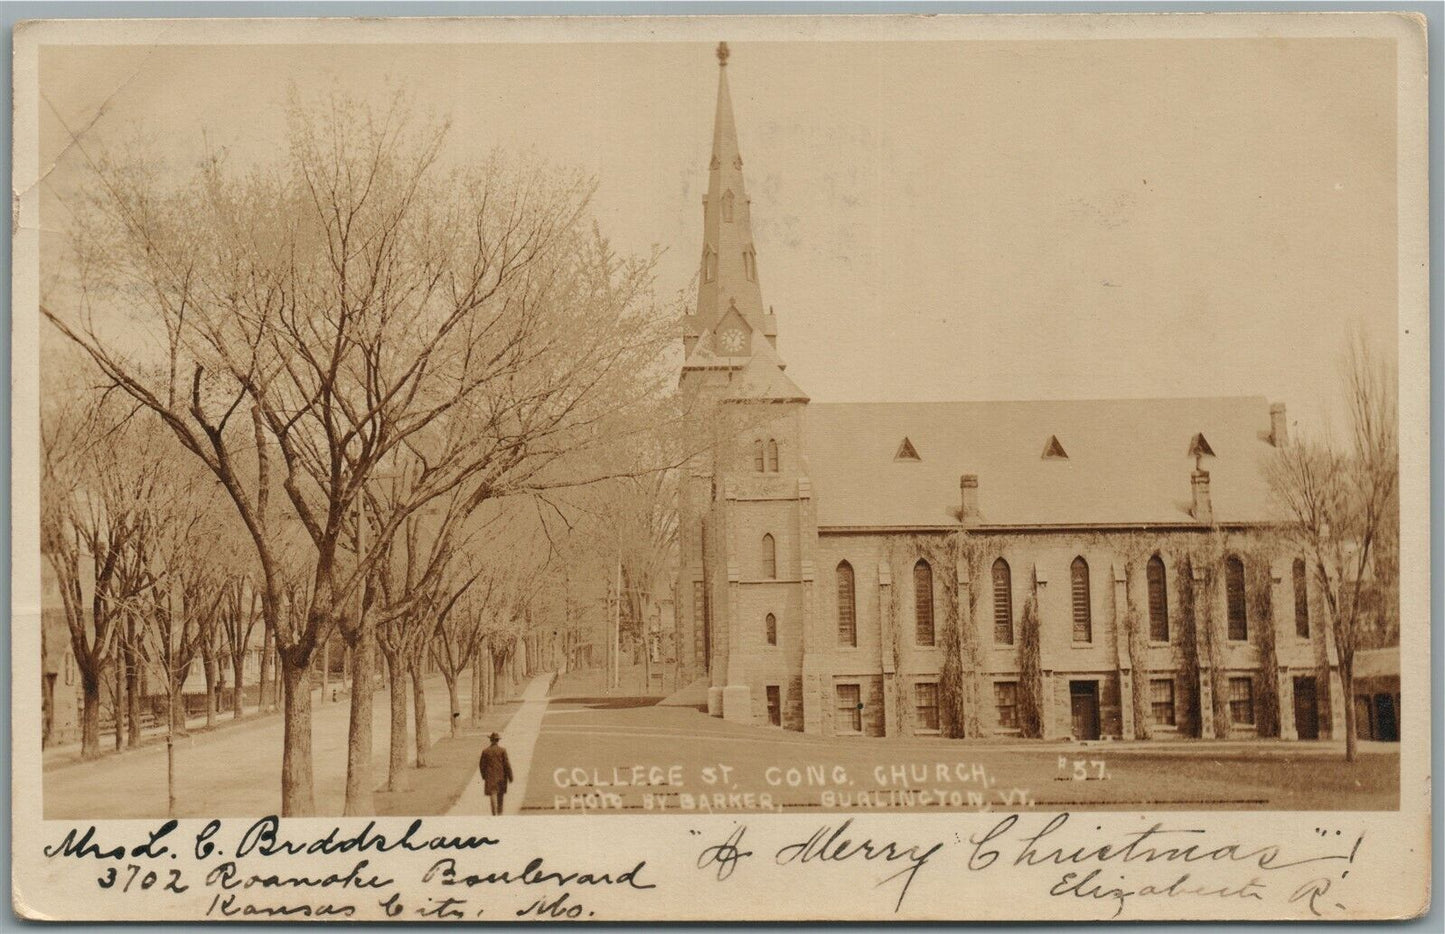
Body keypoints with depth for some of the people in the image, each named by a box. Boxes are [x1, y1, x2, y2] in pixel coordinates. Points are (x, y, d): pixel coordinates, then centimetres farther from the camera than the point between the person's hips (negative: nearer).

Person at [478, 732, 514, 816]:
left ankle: (494, 814, -17)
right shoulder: (502, 750, -5)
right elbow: (507, 764, -7)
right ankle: (500, 813, 27)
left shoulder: (485, 751, -2)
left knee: (493, 795, -5)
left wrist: (484, 776, 18)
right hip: (501, 777, 1)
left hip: (490, 777, -1)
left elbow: (481, 765, 3)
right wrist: (510, 777, -1)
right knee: (500, 796, 17)